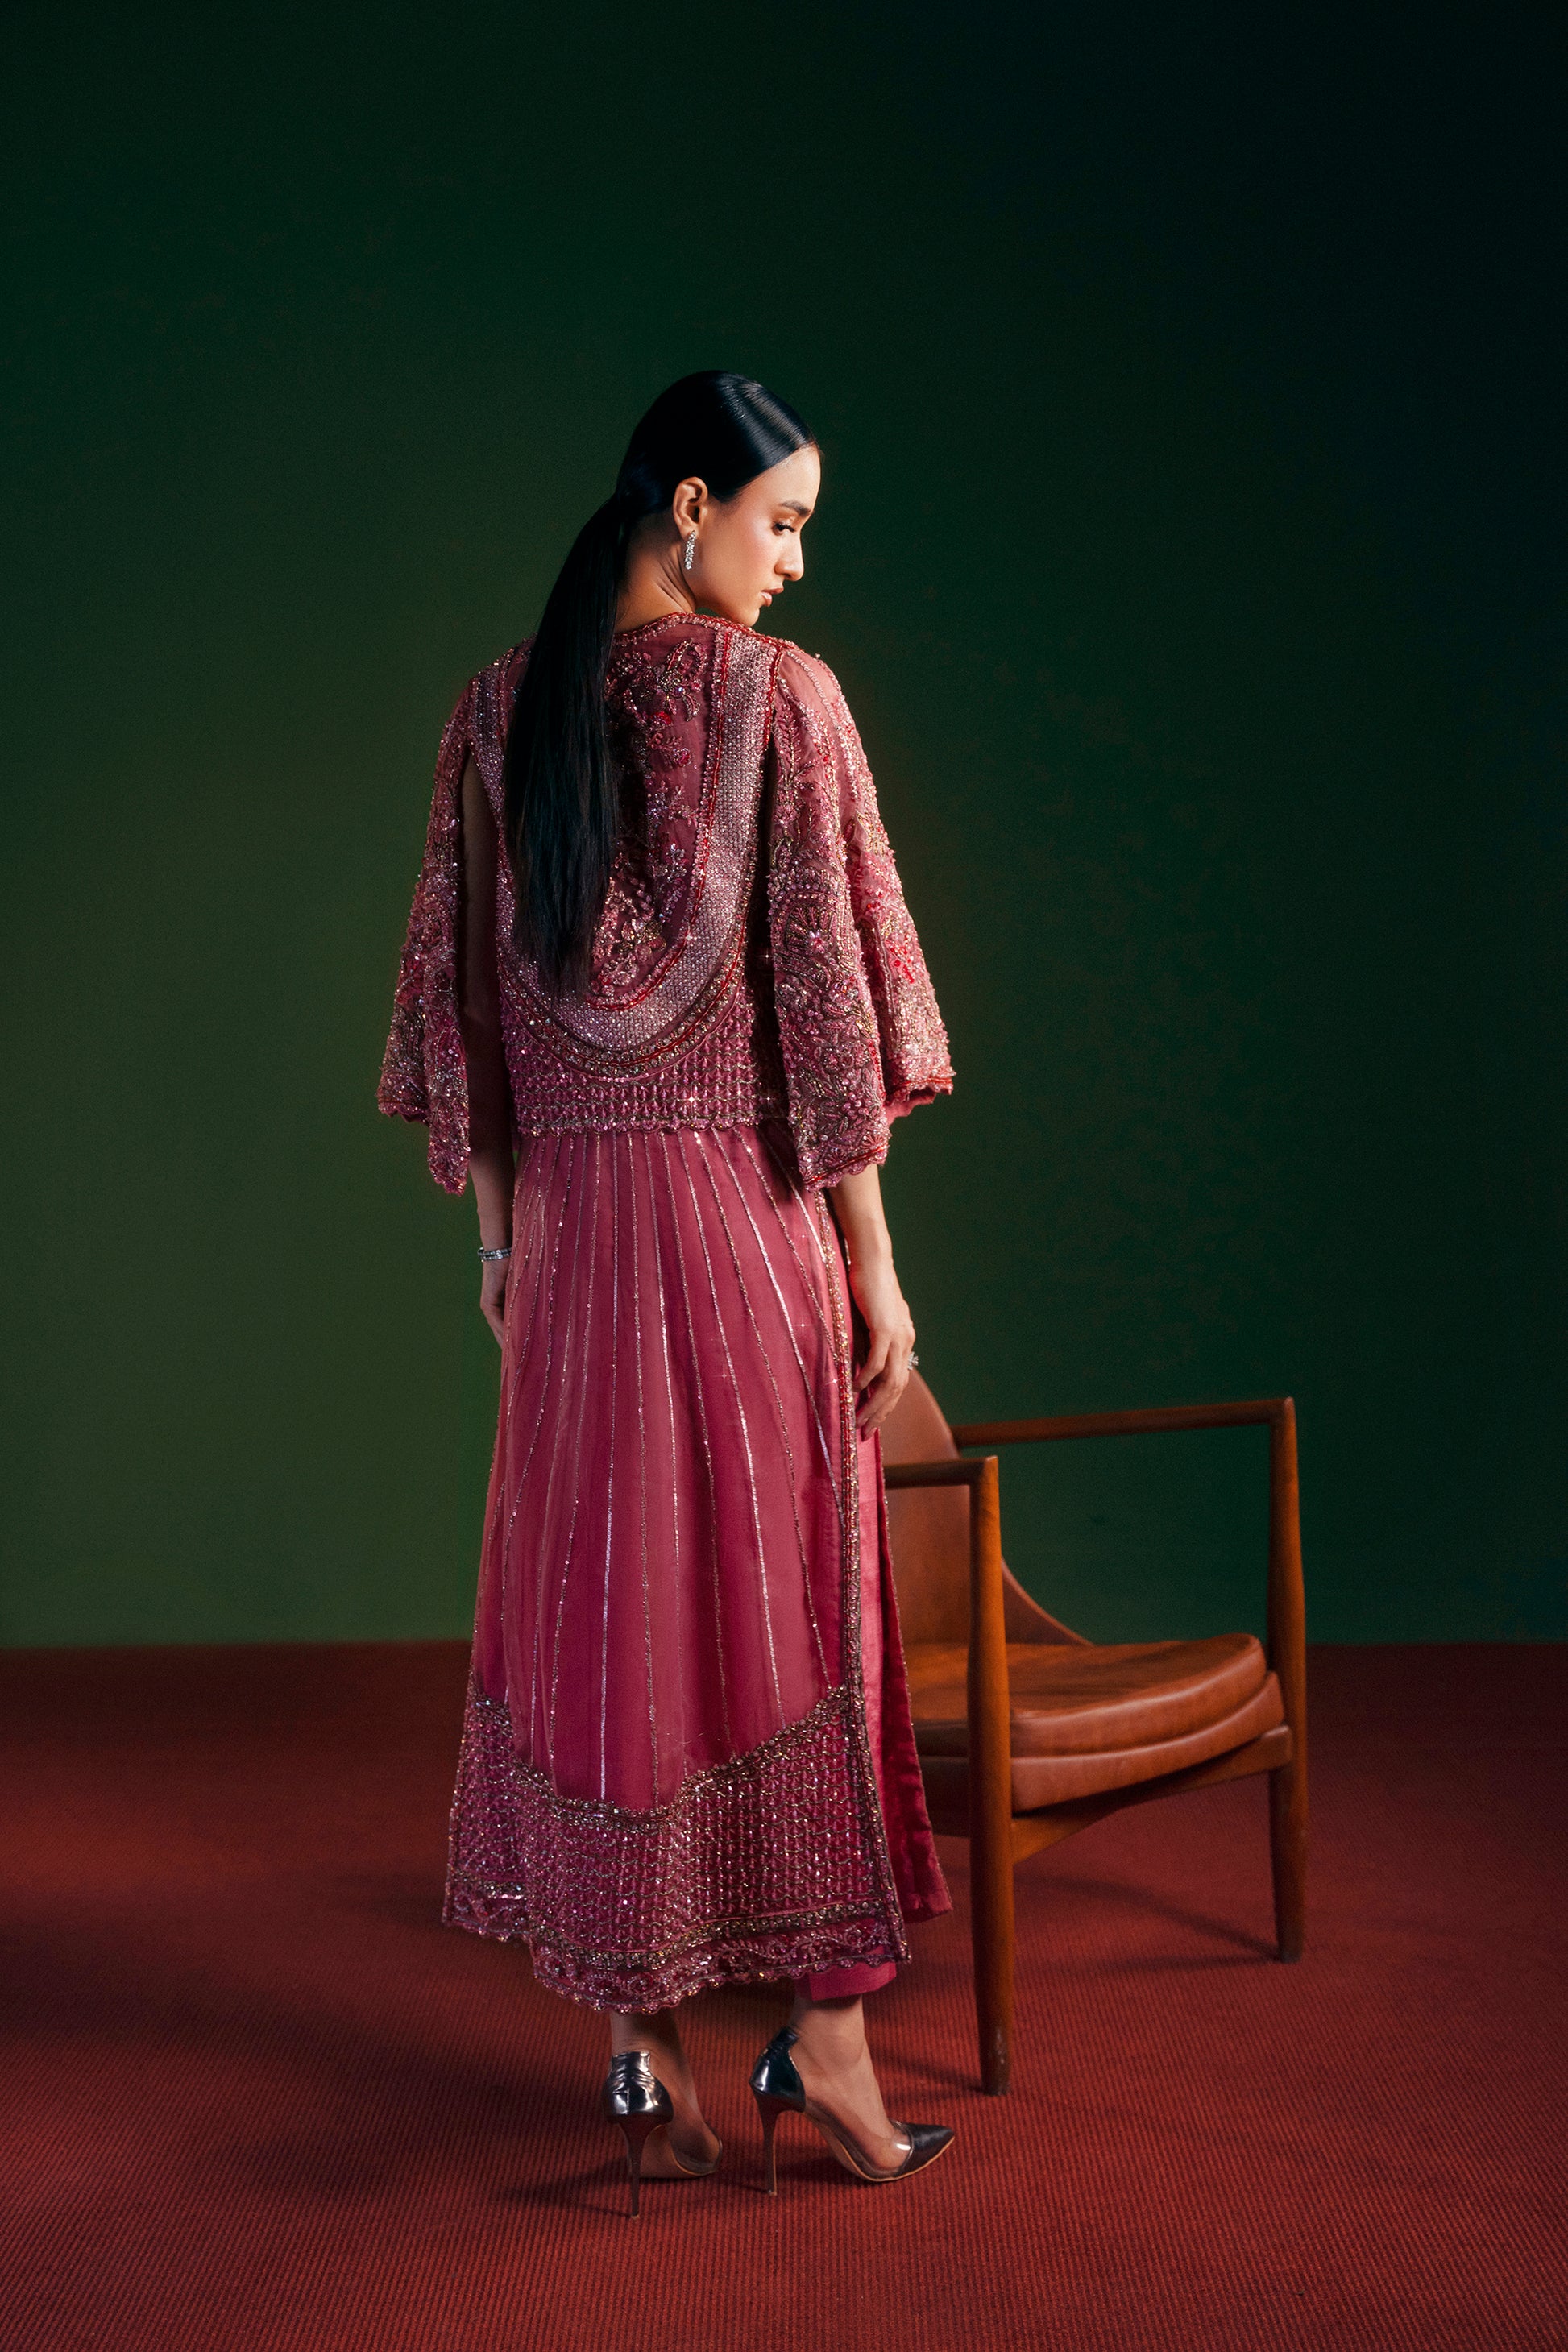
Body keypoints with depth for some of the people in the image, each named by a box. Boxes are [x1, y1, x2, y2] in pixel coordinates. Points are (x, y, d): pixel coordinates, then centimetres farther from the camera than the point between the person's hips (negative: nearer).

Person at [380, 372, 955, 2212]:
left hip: (571, 1216, 4)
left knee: (601, 1609, 10)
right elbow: (824, 993, -10)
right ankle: (826, 2032, 17)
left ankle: (644, 2059, 21)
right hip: (750, 1208, -4)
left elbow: (460, 996, 8)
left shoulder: (497, 710, 6)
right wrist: (874, 1259, -5)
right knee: (787, 1601, 8)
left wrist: (497, 1224, 15)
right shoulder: (780, 696, -8)